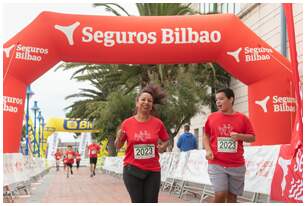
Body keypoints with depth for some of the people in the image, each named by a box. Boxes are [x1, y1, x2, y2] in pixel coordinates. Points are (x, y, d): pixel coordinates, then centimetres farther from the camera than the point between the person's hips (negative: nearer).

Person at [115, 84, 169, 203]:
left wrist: (162, 147, -6)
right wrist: (119, 138, -14)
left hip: (153, 170, 1)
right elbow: (118, 146, 7)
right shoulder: (127, 123, -3)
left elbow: (166, 140, 16)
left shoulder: (158, 123, -2)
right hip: (132, 170, -1)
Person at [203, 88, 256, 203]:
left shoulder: (242, 118, 1)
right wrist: (208, 150, -4)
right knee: (221, 194, -12)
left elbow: (252, 137, 6)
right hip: (216, 164, -1)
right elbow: (206, 136, 13)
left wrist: (239, 136, -13)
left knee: (232, 195, 7)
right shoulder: (212, 117, 3)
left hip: (237, 165, 1)